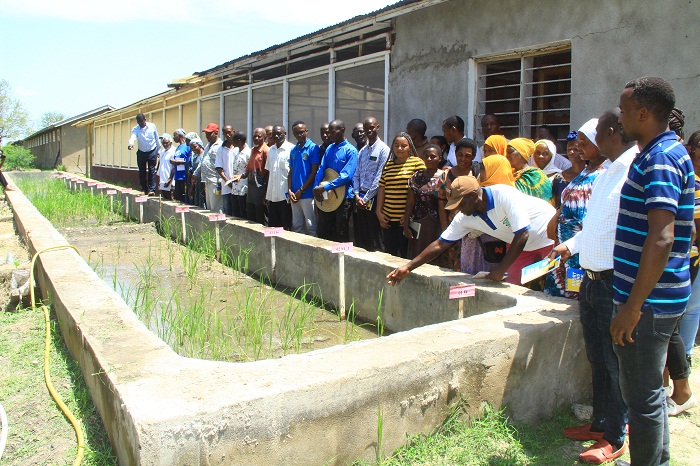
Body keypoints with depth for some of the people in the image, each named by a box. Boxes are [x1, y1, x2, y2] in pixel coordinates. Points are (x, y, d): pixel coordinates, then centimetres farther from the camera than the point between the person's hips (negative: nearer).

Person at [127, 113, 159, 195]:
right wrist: (130, 144, -51)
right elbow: (133, 137, -29)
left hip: (152, 152, -2)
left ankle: (152, 189, -5)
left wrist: (158, 151, 6)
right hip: (141, 152, 2)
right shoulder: (136, 129, -9)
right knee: (142, 171, 5)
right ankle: (144, 189, 15)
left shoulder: (152, 126, -8)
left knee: (151, 170, -6)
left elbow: (157, 139, 2)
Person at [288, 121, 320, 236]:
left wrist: (301, 190, -10)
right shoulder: (293, 150, 13)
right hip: (294, 195, 6)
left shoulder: (313, 148, -5)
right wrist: (290, 190, 1)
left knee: (311, 226, -2)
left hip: (307, 194, -6)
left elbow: (314, 172, -9)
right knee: (296, 226, 12)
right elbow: (291, 172, 15)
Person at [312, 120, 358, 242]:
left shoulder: (351, 151, -10)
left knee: (341, 234, 4)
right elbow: (321, 170, 5)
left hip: (344, 196, -6)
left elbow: (346, 176, -19)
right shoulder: (329, 149, 10)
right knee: (321, 231, 11)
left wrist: (324, 187, -22)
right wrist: (316, 188, -12)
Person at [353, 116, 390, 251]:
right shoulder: (362, 151, 15)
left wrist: (367, 198, -13)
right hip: (360, 197, 7)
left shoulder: (383, 149, -6)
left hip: (374, 198, -7)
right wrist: (357, 195, -2)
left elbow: (379, 177, -13)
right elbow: (356, 175, 12)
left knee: (374, 236, -2)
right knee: (359, 235, 10)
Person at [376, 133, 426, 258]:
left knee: (406, 253, 1)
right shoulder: (388, 165, 13)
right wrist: (379, 212, 7)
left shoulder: (417, 162, -3)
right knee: (389, 252, 11)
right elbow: (382, 189, 14)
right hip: (388, 218, 5)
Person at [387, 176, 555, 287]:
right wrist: (408, 267, -14)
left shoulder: (504, 195, -32)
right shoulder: (464, 218, -12)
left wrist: (501, 269, -29)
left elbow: (522, 234, -32)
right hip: (524, 246, 6)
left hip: (549, 236, -5)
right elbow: (440, 244, -8)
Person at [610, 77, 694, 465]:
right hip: (654, 297, 11)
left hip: (648, 301, -11)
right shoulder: (667, 152, 14)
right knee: (647, 390, 22)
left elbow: (661, 239, -28)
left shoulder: (659, 159, -19)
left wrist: (632, 307, -26)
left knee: (643, 397, 2)